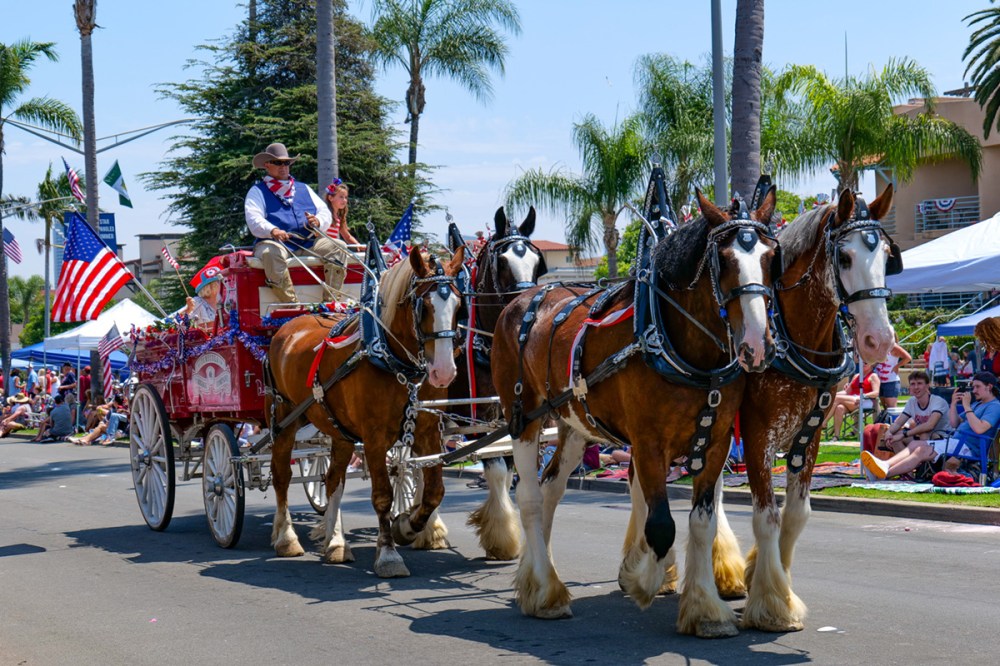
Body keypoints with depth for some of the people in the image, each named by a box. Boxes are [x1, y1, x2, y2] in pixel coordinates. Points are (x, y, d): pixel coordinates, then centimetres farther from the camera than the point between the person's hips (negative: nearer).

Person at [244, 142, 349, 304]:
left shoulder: (303, 188, 27)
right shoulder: (257, 191, 12)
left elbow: (325, 212, 17)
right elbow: (254, 221, -5)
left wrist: (318, 221, -10)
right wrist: (273, 231, -27)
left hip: (308, 242, 4)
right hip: (275, 242, -4)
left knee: (335, 247, -21)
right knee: (271, 253, -38)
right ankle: (291, 305, -39)